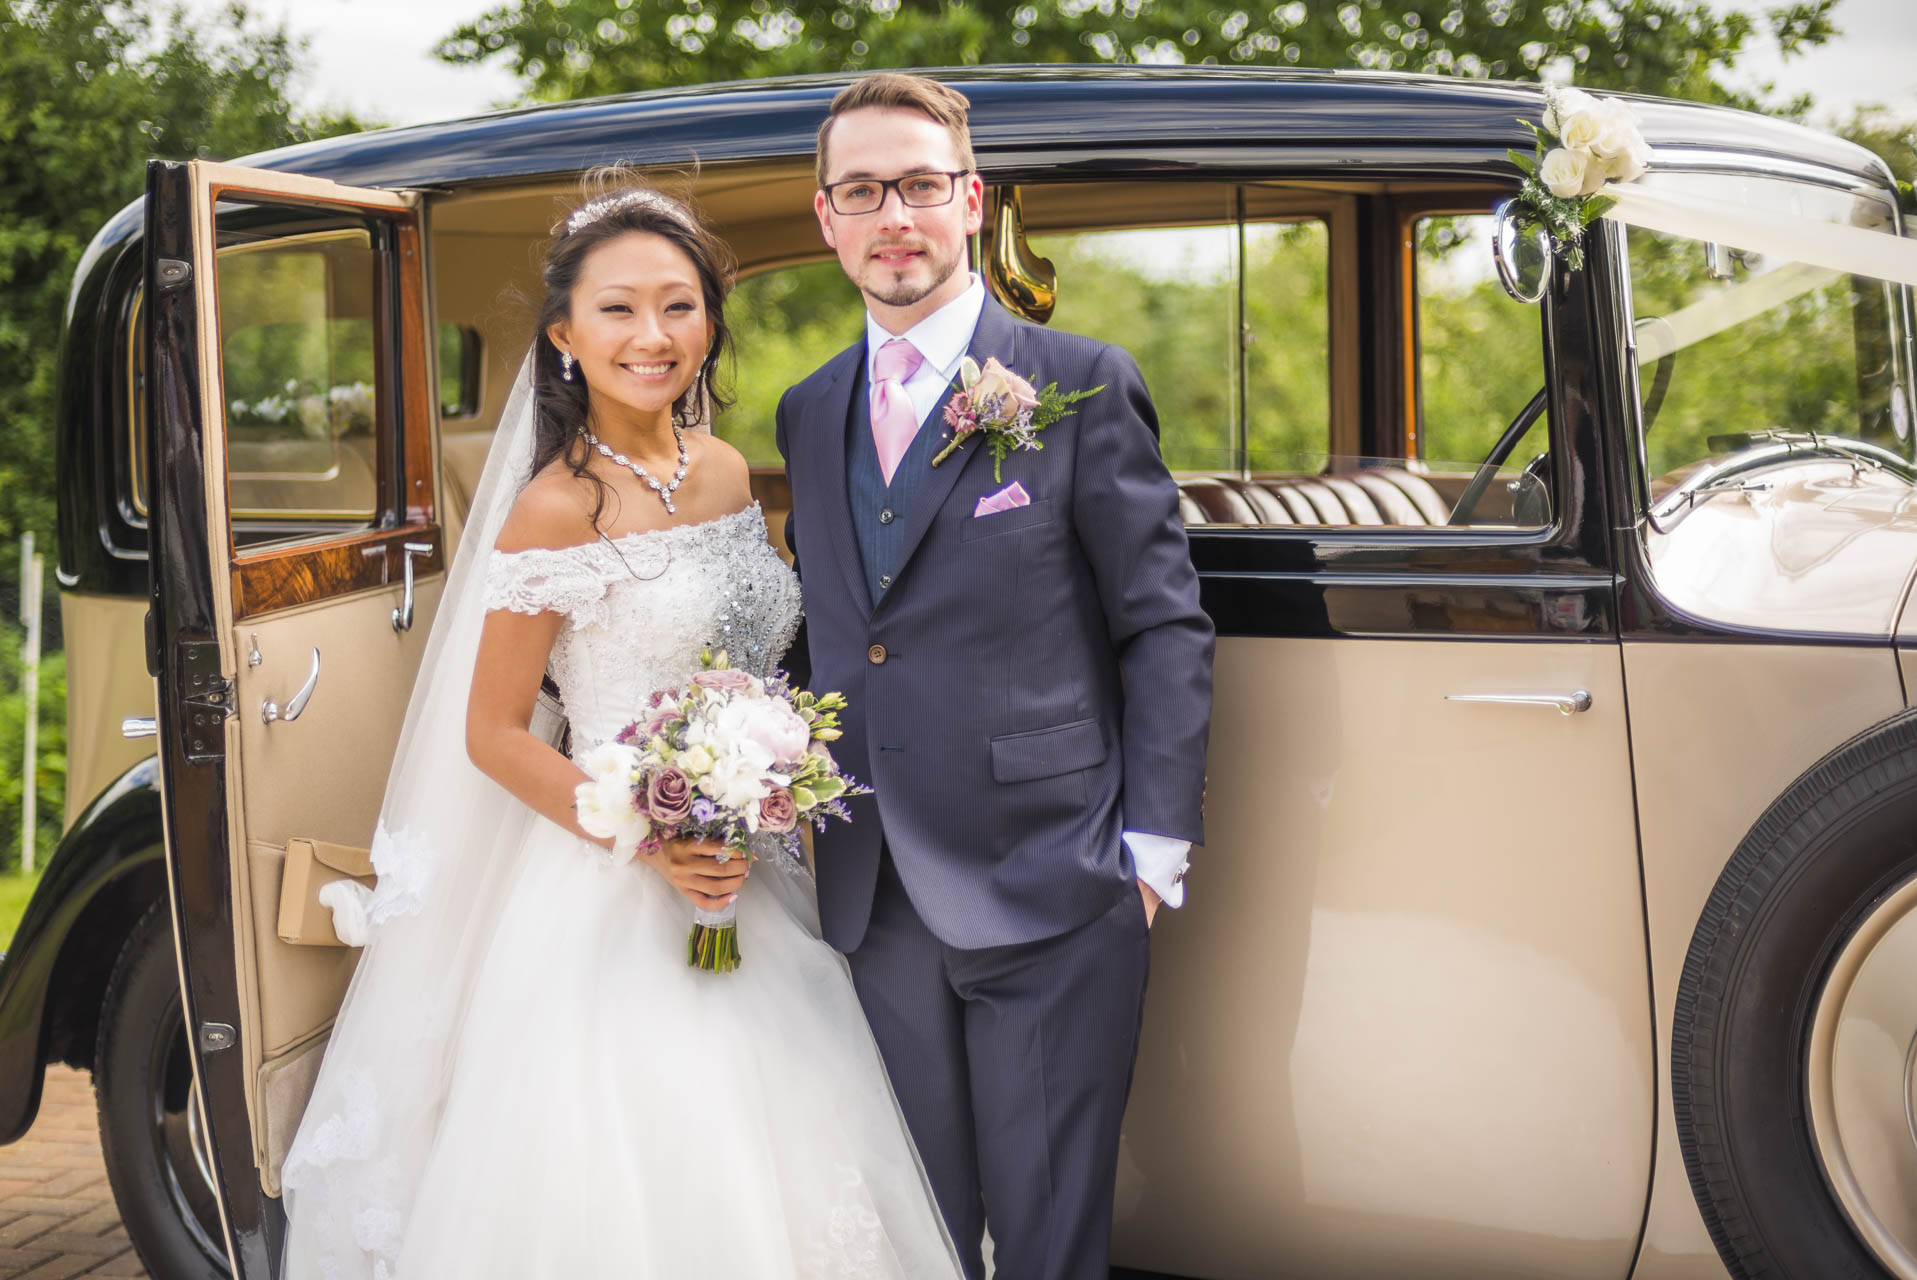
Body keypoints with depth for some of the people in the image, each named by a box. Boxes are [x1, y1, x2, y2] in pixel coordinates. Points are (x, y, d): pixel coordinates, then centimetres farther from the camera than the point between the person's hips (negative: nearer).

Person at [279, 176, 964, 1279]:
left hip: (750, 884, 7)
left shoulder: (725, 471, 5)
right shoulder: (557, 509, -15)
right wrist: (643, 838, -21)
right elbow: (493, 735, -11)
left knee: (760, 1182, 14)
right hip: (614, 899, -6)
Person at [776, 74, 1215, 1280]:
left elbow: (1167, 627, -5)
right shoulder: (808, 413, 12)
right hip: (877, 905, 5)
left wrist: (1155, 849, -10)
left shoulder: (1082, 385, -4)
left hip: (1049, 899, -4)